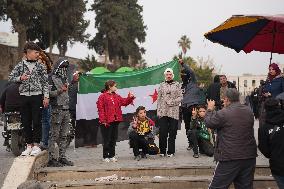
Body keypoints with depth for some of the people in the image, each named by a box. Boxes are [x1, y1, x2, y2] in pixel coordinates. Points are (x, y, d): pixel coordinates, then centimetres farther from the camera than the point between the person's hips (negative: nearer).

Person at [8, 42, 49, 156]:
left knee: (37, 121, -3)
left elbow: (45, 82, 5)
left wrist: (46, 96, -3)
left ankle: (36, 145, 3)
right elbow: (11, 77, 8)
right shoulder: (20, 65, 8)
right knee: (26, 122, 5)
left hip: (37, 96, -1)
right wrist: (20, 78, -11)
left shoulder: (40, 66, 6)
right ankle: (29, 145, 13)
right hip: (24, 96, 1)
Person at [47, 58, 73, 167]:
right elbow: (49, 93, -14)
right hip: (57, 110, -8)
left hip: (66, 109, 8)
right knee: (54, 135, -7)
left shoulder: (65, 79, 19)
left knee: (64, 135, 10)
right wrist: (60, 90, -20)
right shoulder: (53, 78, -5)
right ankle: (52, 159, -6)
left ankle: (62, 157, 15)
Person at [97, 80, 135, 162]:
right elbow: (100, 109, -11)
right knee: (107, 140, -1)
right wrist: (103, 120, -16)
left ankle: (112, 156, 20)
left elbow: (124, 102, 16)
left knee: (113, 139, 11)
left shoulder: (117, 97, 15)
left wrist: (130, 98, -2)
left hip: (115, 121, 7)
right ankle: (105, 156, 8)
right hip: (107, 122, -7)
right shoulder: (102, 97, -7)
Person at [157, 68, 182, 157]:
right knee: (162, 132, -3)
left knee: (172, 132, 0)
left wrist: (172, 102, -13)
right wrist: (158, 110, 5)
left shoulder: (177, 85, 7)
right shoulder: (162, 85, 13)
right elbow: (159, 98, 13)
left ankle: (171, 151, 7)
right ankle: (162, 151, 6)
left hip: (174, 112, -1)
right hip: (163, 112, 1)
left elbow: (180, 97, 2)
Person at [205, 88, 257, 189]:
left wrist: (210, 109, 18)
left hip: (230, 158, -6)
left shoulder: (223, 113, -15)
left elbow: (208, 123, -1)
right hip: (249, 157, 6)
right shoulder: (249, 111, 4)